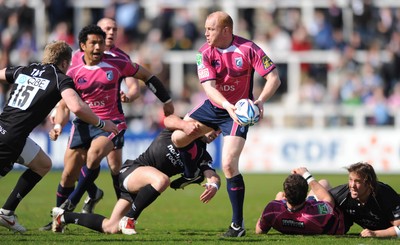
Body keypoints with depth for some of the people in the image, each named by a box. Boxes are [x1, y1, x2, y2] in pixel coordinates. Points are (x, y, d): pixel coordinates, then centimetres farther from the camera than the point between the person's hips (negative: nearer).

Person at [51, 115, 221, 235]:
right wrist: (185, 125, -48)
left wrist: (213, 185, -32)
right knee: (161, 179, -40)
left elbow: (213, 176, -7)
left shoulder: (202, 156, 8)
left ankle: (64, 216, 22)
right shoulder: (180, 128, -4)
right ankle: (129, 219, -25)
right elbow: (169, 120, -26)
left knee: (111, 228, 0)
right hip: (131, 170, -6)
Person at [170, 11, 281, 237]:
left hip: (238, 112, -4)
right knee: (178, 138, -5)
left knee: (229, 165, -16)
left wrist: (261, 101, -36)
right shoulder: (205, 53, -12)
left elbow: (274, 78, -19)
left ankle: (238, 225, -6)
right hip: (213, 107, 4)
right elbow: (209, 86, -23)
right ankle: (191, 174, 29)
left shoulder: (248, 49, -20)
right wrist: (227, 105, -41)